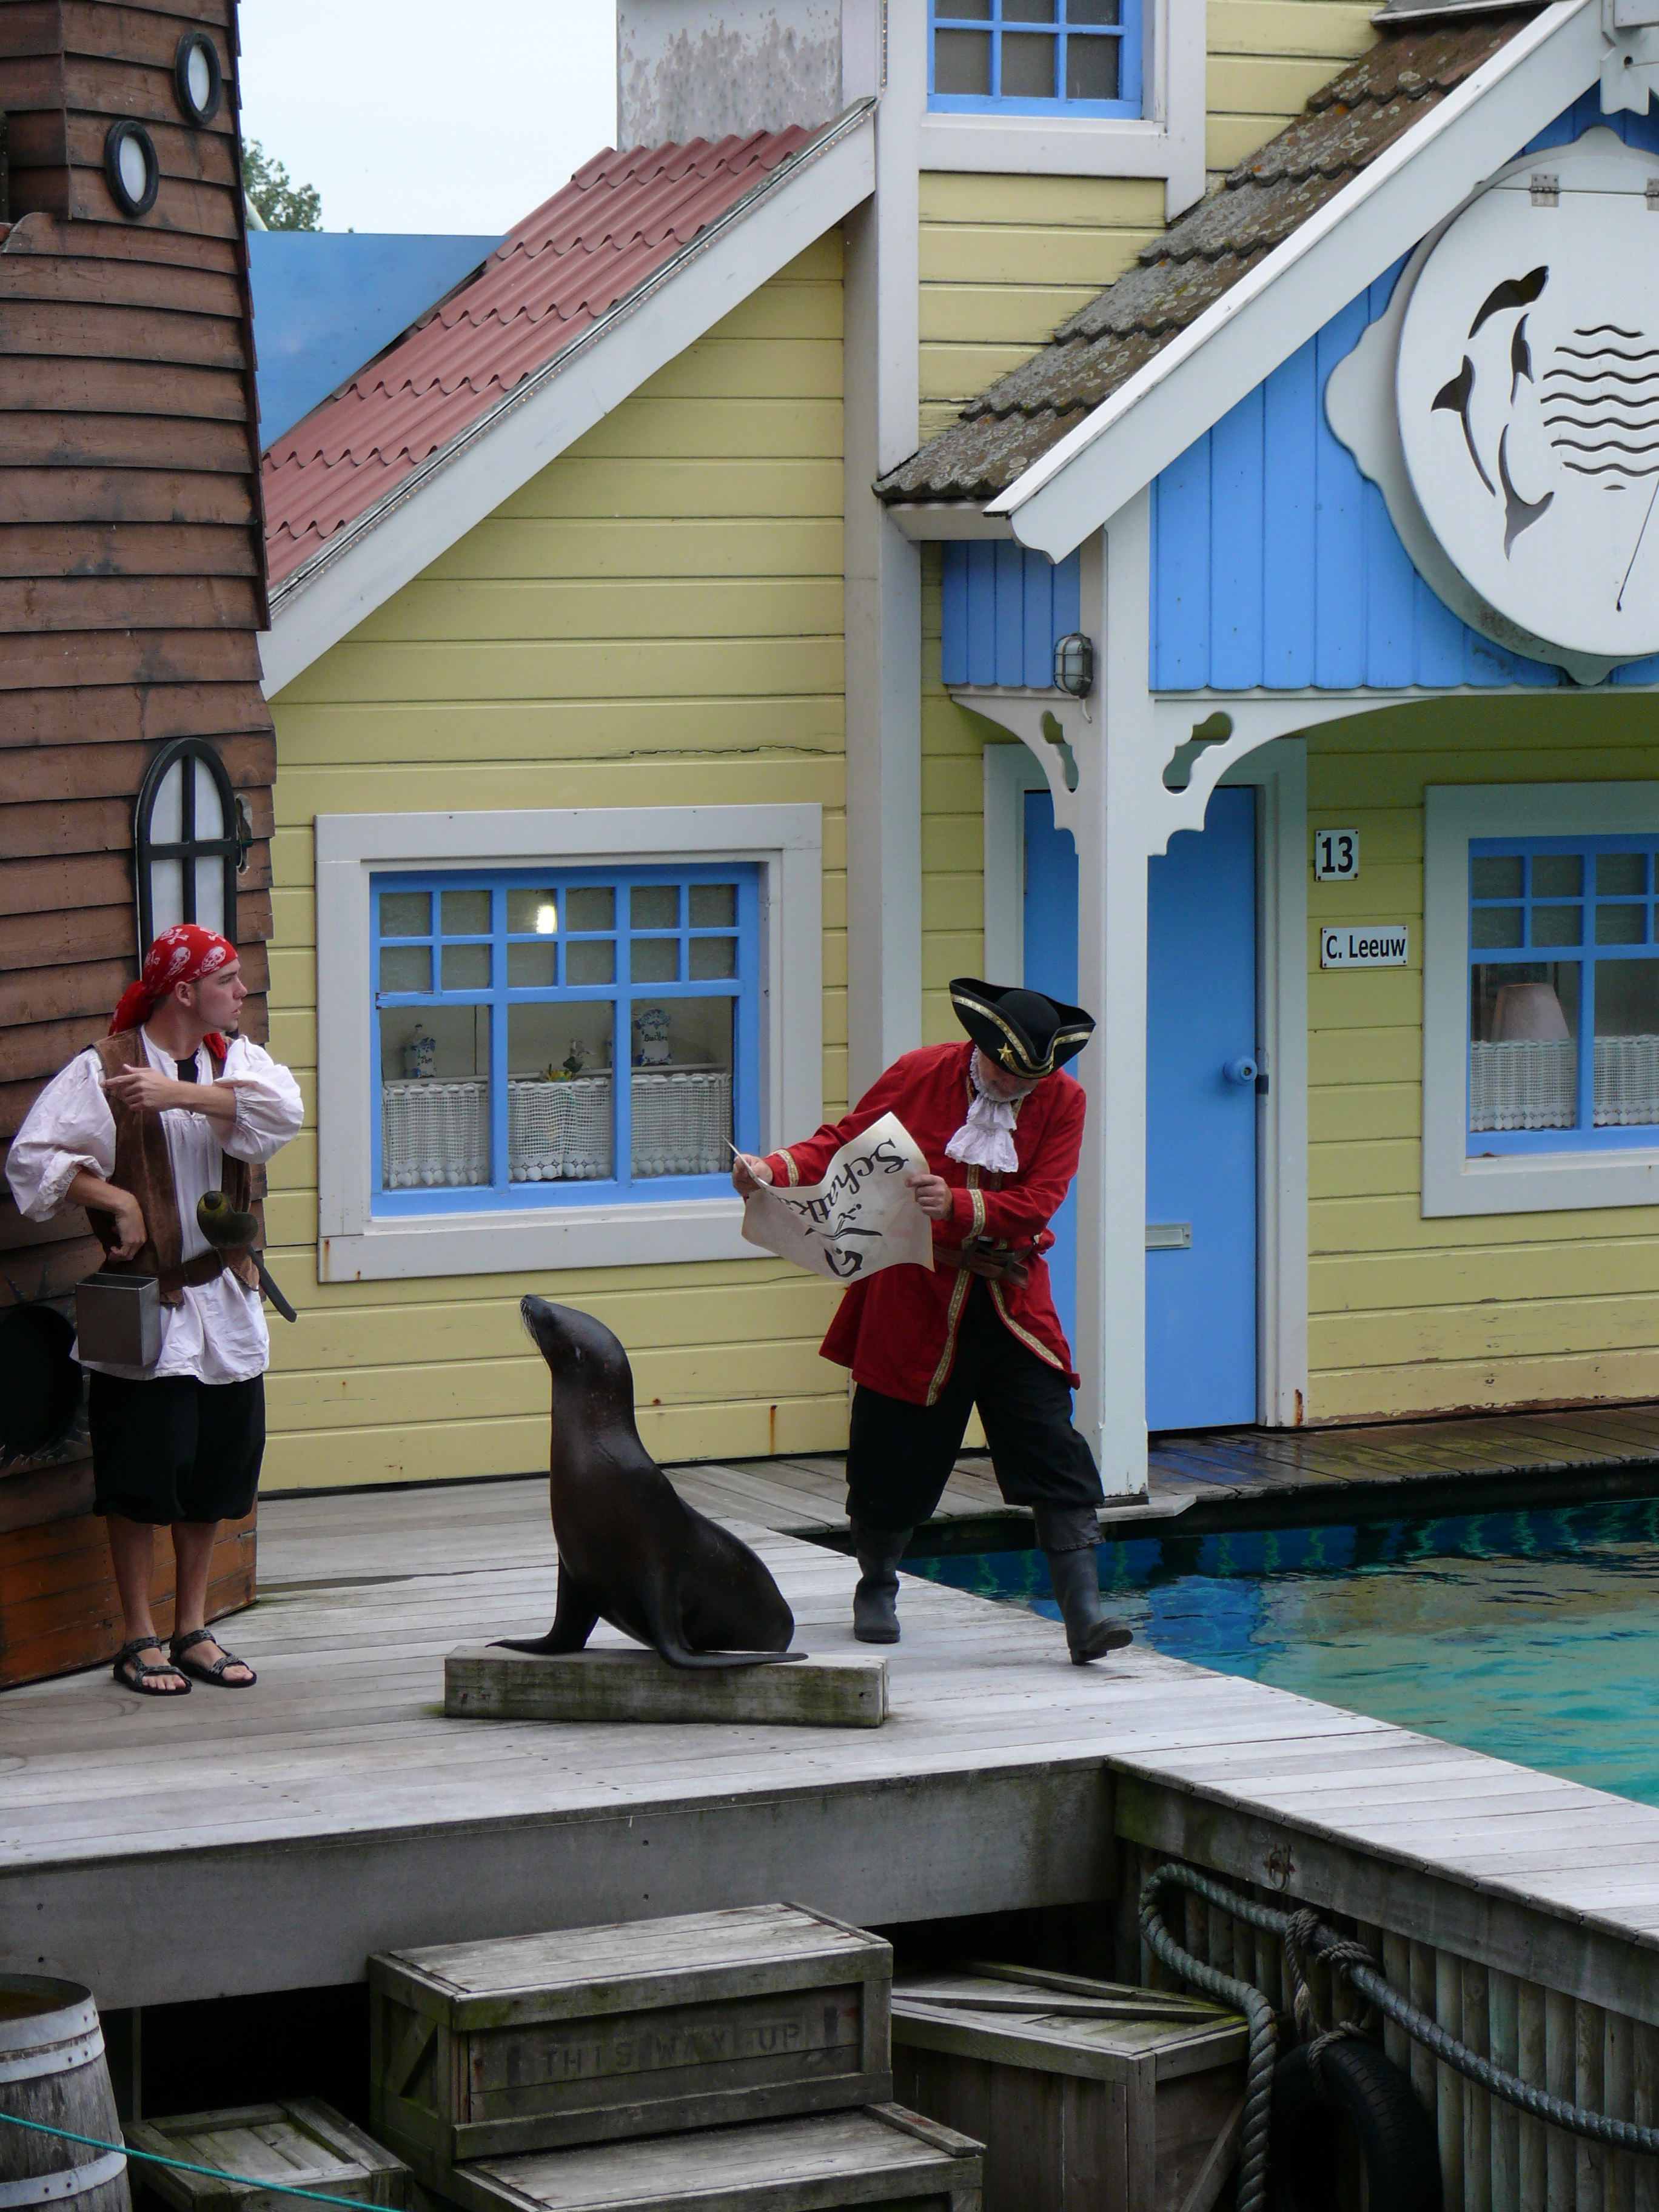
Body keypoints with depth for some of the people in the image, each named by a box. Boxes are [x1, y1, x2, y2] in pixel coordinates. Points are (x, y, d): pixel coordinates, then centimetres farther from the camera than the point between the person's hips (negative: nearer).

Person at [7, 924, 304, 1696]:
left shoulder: (235, 1060, 8)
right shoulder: (102, 1071, -8)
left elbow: (281, 1111, -13)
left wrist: (182, 1094, -23)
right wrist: (117, 1200, -18)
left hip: (225, 1302, 5)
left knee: (217, 1471, 9)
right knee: (144, 1474, -3)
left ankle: (192, 1629, 21)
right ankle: (139, 1639, 8)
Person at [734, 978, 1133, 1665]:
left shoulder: (1062, 1100, -2)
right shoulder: (919, 1075, -4)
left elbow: (1037, 1202, -11)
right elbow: (840, 1143, 0)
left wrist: (959, 1206, -26)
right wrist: (774, 1170, -18)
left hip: (1009, 1305, 1)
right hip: (912, 1301, -1)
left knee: (1055, 1456, -9)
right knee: (894, 1455, 6)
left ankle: (1083, 1612, -9)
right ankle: (876, 1590, 29)